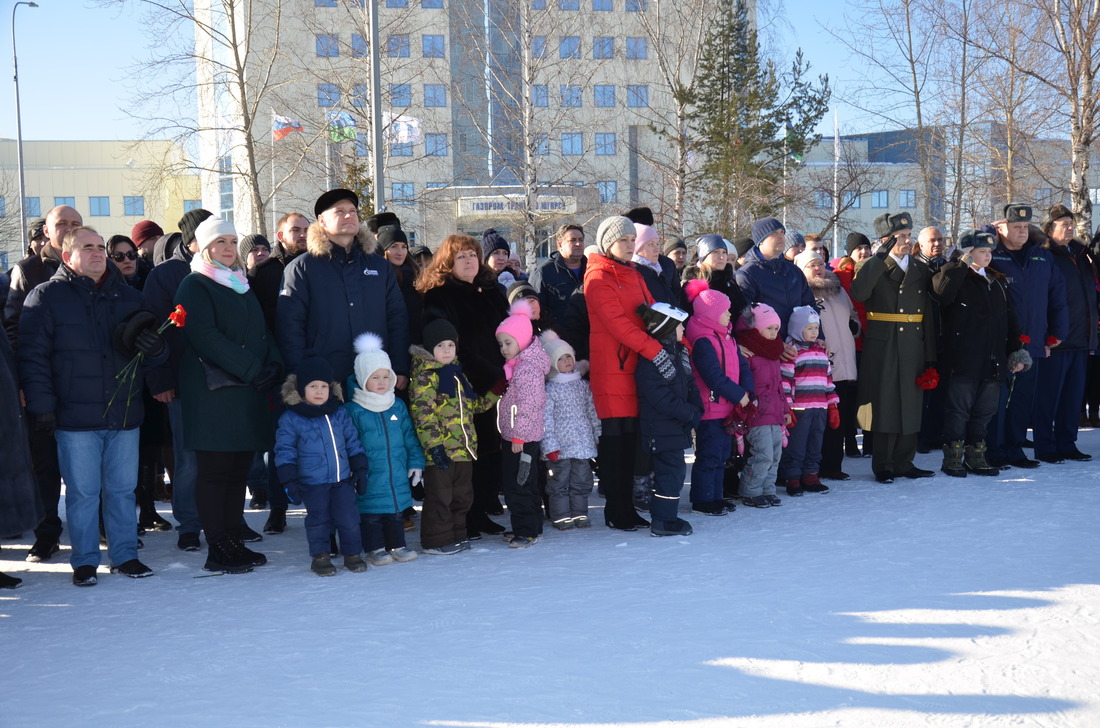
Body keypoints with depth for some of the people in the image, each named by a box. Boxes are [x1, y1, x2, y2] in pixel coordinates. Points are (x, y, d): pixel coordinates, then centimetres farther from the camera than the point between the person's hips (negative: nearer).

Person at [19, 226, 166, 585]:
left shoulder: (128, 296, 12)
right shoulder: (47, 297, 1)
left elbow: (154, 344, 17)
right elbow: (33, 356, -3)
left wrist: (154, 347, -8)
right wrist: (42, 405, -11)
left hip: (124, 412, 4)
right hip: (75, 417, -3)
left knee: (123, 489, 9)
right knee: (82, 492, 2)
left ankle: (124, 555, 20)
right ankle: (84, 562, 12)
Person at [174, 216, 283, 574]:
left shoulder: (242, 286, 21)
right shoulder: (194, 286, -3)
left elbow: (262, 332, 20)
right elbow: (205, 337, -15)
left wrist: (273, 365, -1)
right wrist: (252, 370, -19)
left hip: (247, 391, 7)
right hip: (213, 393, -7)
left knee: (238, 470, 9)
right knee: (214, 471, -4)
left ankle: (234, 542, 15)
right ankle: (217, 551, 0)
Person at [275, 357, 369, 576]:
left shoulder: (339, 413, 5)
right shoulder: (291, 419, -6)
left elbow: (353, 442, 11)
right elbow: (284, 451, -5)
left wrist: (360, 469, 9)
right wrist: (289, 481, -9)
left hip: (343, 479, 3)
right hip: (312, 483, -3)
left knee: (349, 518, 4)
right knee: (318, 520, 6)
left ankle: (352, 554, 20)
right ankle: (320, 557, 22)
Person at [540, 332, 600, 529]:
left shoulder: (583, 385, 9)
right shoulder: (550, 389, -5)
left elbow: (592, 411, 15)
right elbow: (546, 419, -8)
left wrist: (598, 435, 13)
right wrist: (550, 446, -13)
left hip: (583, 443, 4)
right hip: (560, 446, -4)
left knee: (582, 480, 9)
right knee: (560, 482, 0)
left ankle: (579, 514, 19)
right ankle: (561, 516, 8)